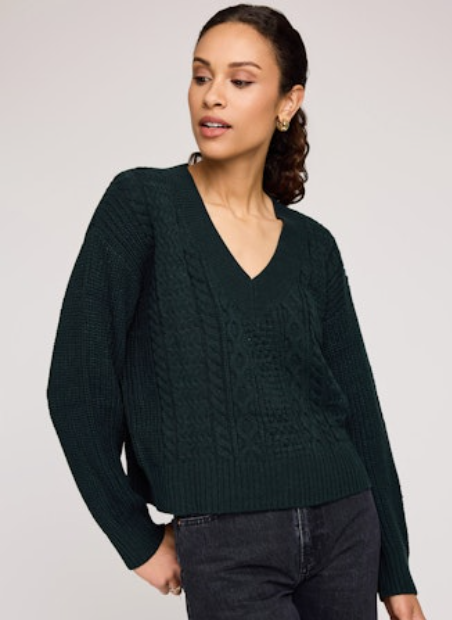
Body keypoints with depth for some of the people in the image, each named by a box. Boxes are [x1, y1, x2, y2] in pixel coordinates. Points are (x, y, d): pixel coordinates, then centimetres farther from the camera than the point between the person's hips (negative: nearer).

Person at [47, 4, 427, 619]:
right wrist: (138, 540, -3)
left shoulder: (313, 246, 6)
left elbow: (359, 409, 9)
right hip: (227, 545, -3)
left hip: (344, 528, 4)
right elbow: (77, 384, -7)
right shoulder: (142, 204, -5)